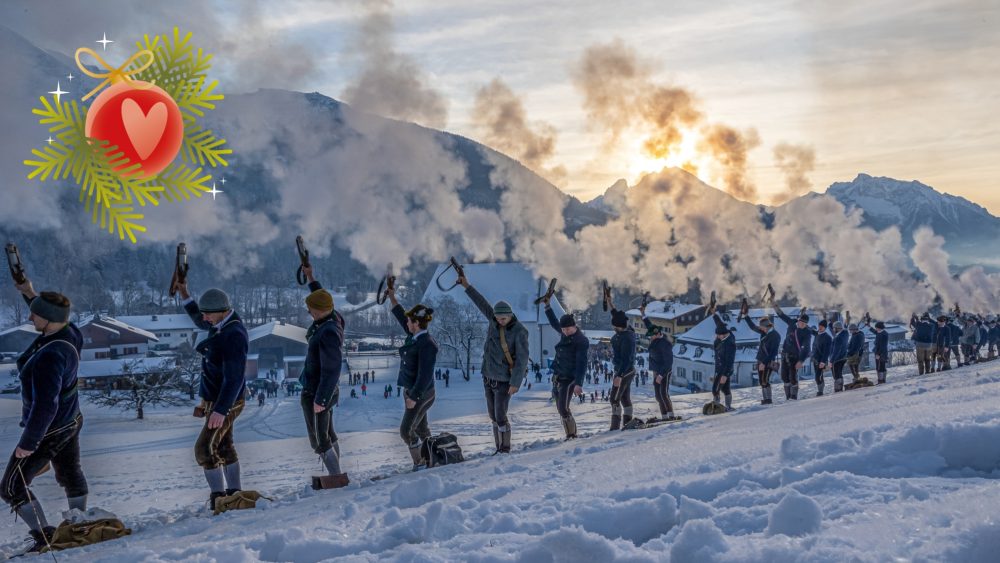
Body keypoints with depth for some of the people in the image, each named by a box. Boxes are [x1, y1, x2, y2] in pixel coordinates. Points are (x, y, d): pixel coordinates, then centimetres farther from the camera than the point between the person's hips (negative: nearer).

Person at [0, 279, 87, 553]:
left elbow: (45, 406, -35)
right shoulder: (70, 333, -12)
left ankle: (45, 535, 8)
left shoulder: (48, 357, -37)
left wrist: (28, 443, -27)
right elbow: (51, 315, 16)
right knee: (70, 474, 26)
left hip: (48, 430, -9)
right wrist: (30, 294, 13)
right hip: (71, 420, 9)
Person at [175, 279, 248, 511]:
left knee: (204, 449, -10)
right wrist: (185, 295, 20)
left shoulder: (234, 336, -28)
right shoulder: (224, 322, 1)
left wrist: (220, 410, -37)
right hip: (216, 398, 10)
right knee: (224, 446, 18)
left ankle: (218, 496, -3)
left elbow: (234, 377, -32)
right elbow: (200, 322, 26)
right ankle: (234, 492, 28)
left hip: (226, 403, -10)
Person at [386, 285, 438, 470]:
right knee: (421, 428, 17)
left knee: (406, 431, -4)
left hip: (421, 394, -9)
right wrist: (392, 297, 24)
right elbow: (401, 316, 20)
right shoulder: (414, 336, 2)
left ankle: (421, 463, 8)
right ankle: (430, 459, 28)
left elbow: (425, 375, -26)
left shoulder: (426, 344, -24)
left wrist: (414, 397, -24)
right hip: (411, 390, 9)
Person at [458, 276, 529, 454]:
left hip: (504, 380, -7)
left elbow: (522, 359, -19)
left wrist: (515, 383, -23)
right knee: (493, 415, 12)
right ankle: (499, 448, 21)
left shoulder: (519, 332, -18)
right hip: (488, 376, 7)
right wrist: (467, 286, 9)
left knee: (500, 416, -6)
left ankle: (505, 449, 7)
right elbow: (482, 303, 9)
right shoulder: (494, 320, -1)